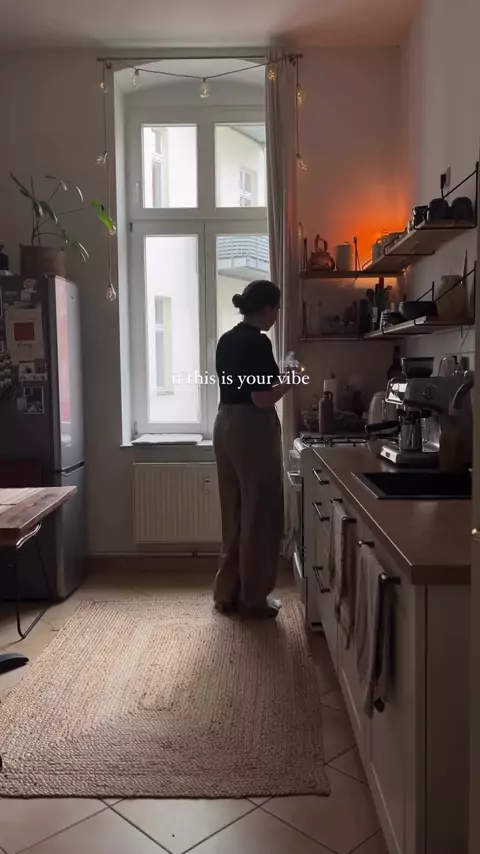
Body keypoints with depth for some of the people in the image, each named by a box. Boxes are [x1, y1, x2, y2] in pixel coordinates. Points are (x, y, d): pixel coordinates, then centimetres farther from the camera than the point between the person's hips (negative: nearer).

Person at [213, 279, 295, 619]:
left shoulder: (226, 340, 12)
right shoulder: (258, 342, -14)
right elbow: (262, 399, -19)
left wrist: (276, 379, 20)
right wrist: (288, 382, -2)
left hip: (225, 426, 9)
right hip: (253, 431, -9)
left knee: (233, 513, 15)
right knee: (259, 514, 2)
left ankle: (227, 592, 23)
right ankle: (253, 598, 12)